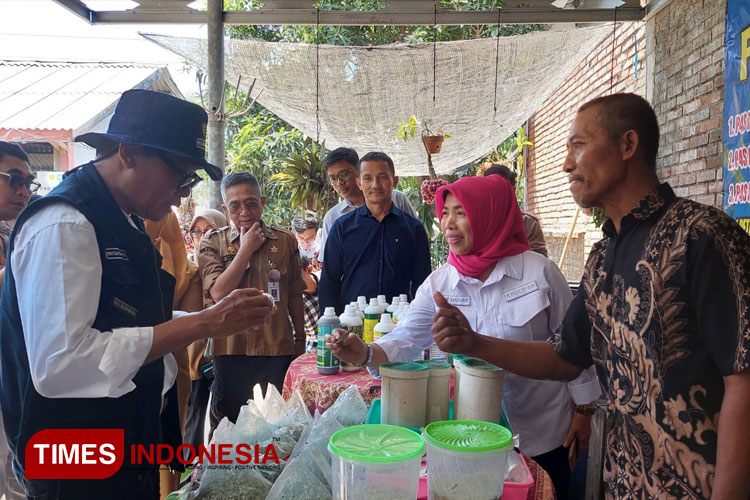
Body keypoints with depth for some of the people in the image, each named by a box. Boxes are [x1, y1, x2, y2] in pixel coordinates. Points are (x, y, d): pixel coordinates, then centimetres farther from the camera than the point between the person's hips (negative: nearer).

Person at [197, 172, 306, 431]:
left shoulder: (286, 240, 2)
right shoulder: (212, 242, -2)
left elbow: (294, 294, 9)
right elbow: (219, 293, -15)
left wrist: (300, 338, 12)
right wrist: (246, 249, -14)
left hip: (279, 350, 1)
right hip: (231, 350, -1)